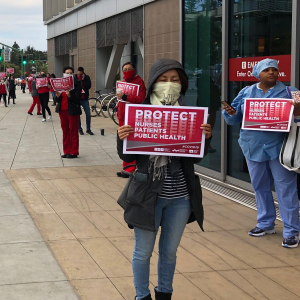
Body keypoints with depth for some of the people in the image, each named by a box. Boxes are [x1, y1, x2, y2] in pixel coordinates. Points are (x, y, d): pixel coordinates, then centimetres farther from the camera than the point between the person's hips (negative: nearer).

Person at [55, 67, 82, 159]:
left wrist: (69, 95, -28)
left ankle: (74, 152, 7)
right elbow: (58, 100, 10)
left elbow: (77, 99, -13)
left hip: (72, 110, -5)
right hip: (62, 110, 5)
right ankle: (66, 151, 15)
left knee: (73, 132, 1)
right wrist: (58, 96, -12)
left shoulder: (76, 84, -6)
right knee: (65, 131, 9)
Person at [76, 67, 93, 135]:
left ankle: (88, 129, 8)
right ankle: (79, 129, 14)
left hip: (85, 99, 1)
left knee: (88, 113, -1)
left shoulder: (86, 77, 2)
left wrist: (83, 80, -15)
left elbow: (89, 86, -9)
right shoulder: (74, 78, 0)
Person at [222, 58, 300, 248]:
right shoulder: (246, 93, 8)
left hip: (278, 147, -4)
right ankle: (266, 223, 29)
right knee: (260, 186, 14)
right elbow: (234, 119, 11)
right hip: (253, 147, 4)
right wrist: (231, 113, -12)